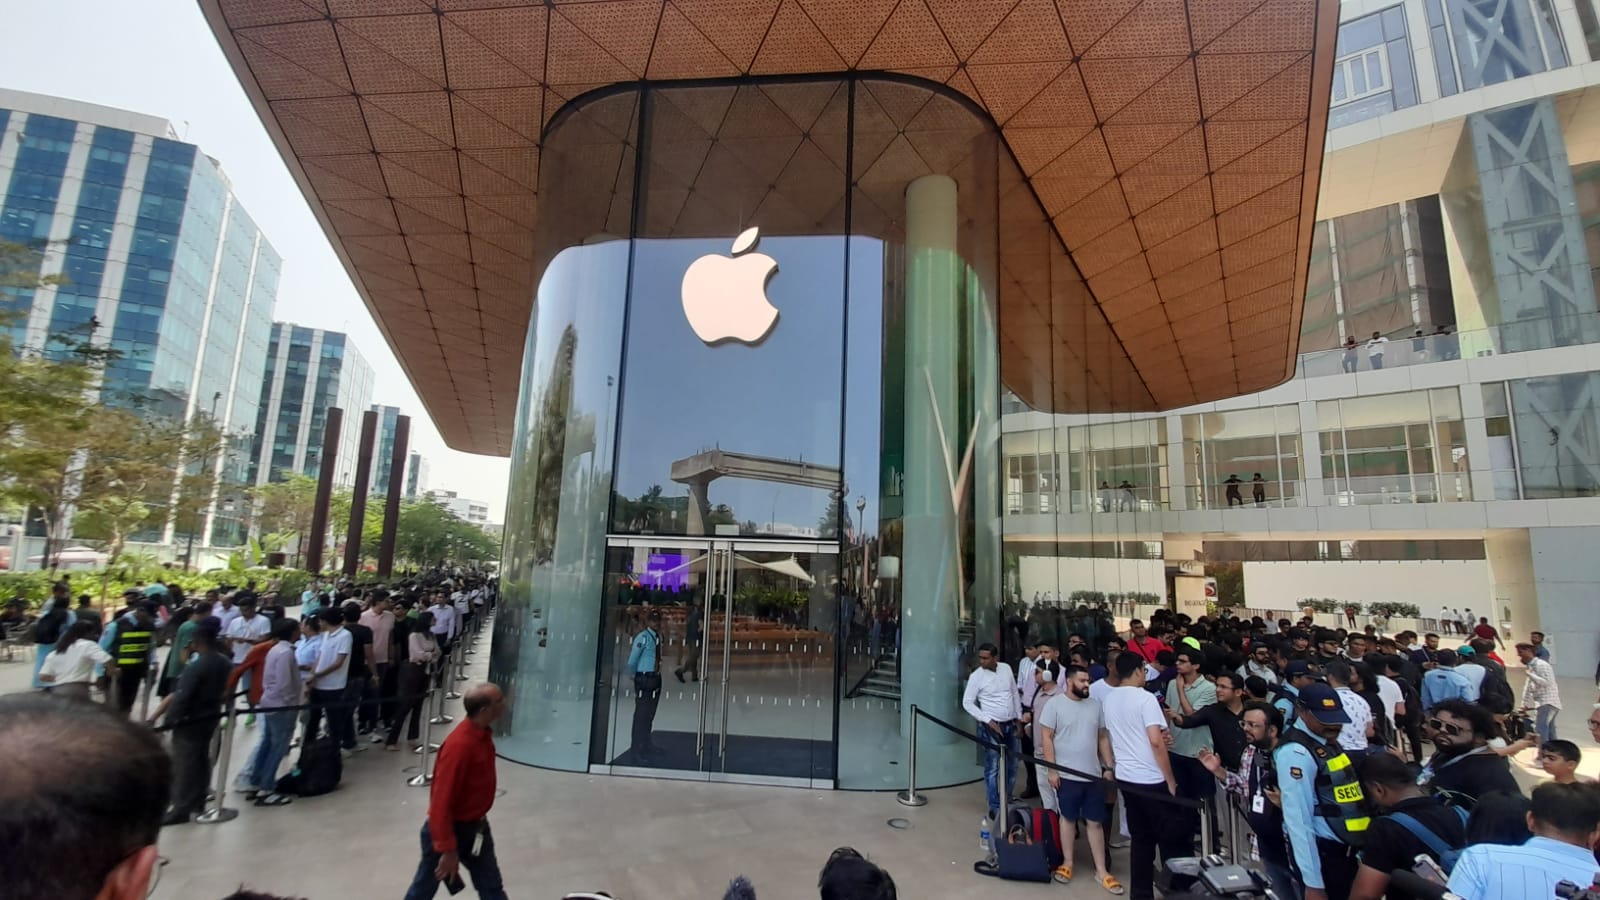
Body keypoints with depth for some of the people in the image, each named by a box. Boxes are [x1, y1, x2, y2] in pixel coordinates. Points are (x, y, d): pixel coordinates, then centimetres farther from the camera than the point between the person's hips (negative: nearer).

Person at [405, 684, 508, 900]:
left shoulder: (482, 734, -5)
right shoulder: (459, 745, -32)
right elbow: (441, 802, -28)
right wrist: (448, 850, -24)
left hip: (476, 826, 8)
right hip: (451, 829, -7)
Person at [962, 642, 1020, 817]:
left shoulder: (1006, 668, 0)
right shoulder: (976, 676, -14)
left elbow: (1014, 693, 11)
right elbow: (967, 703, -12)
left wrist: (1019, 717, 11)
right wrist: (988, 720, -17)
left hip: (1010, 724, 5)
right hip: (991, 727, -5)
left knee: (1012, 766, 15)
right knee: (992, 768, 0)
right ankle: (995, 807, 14)